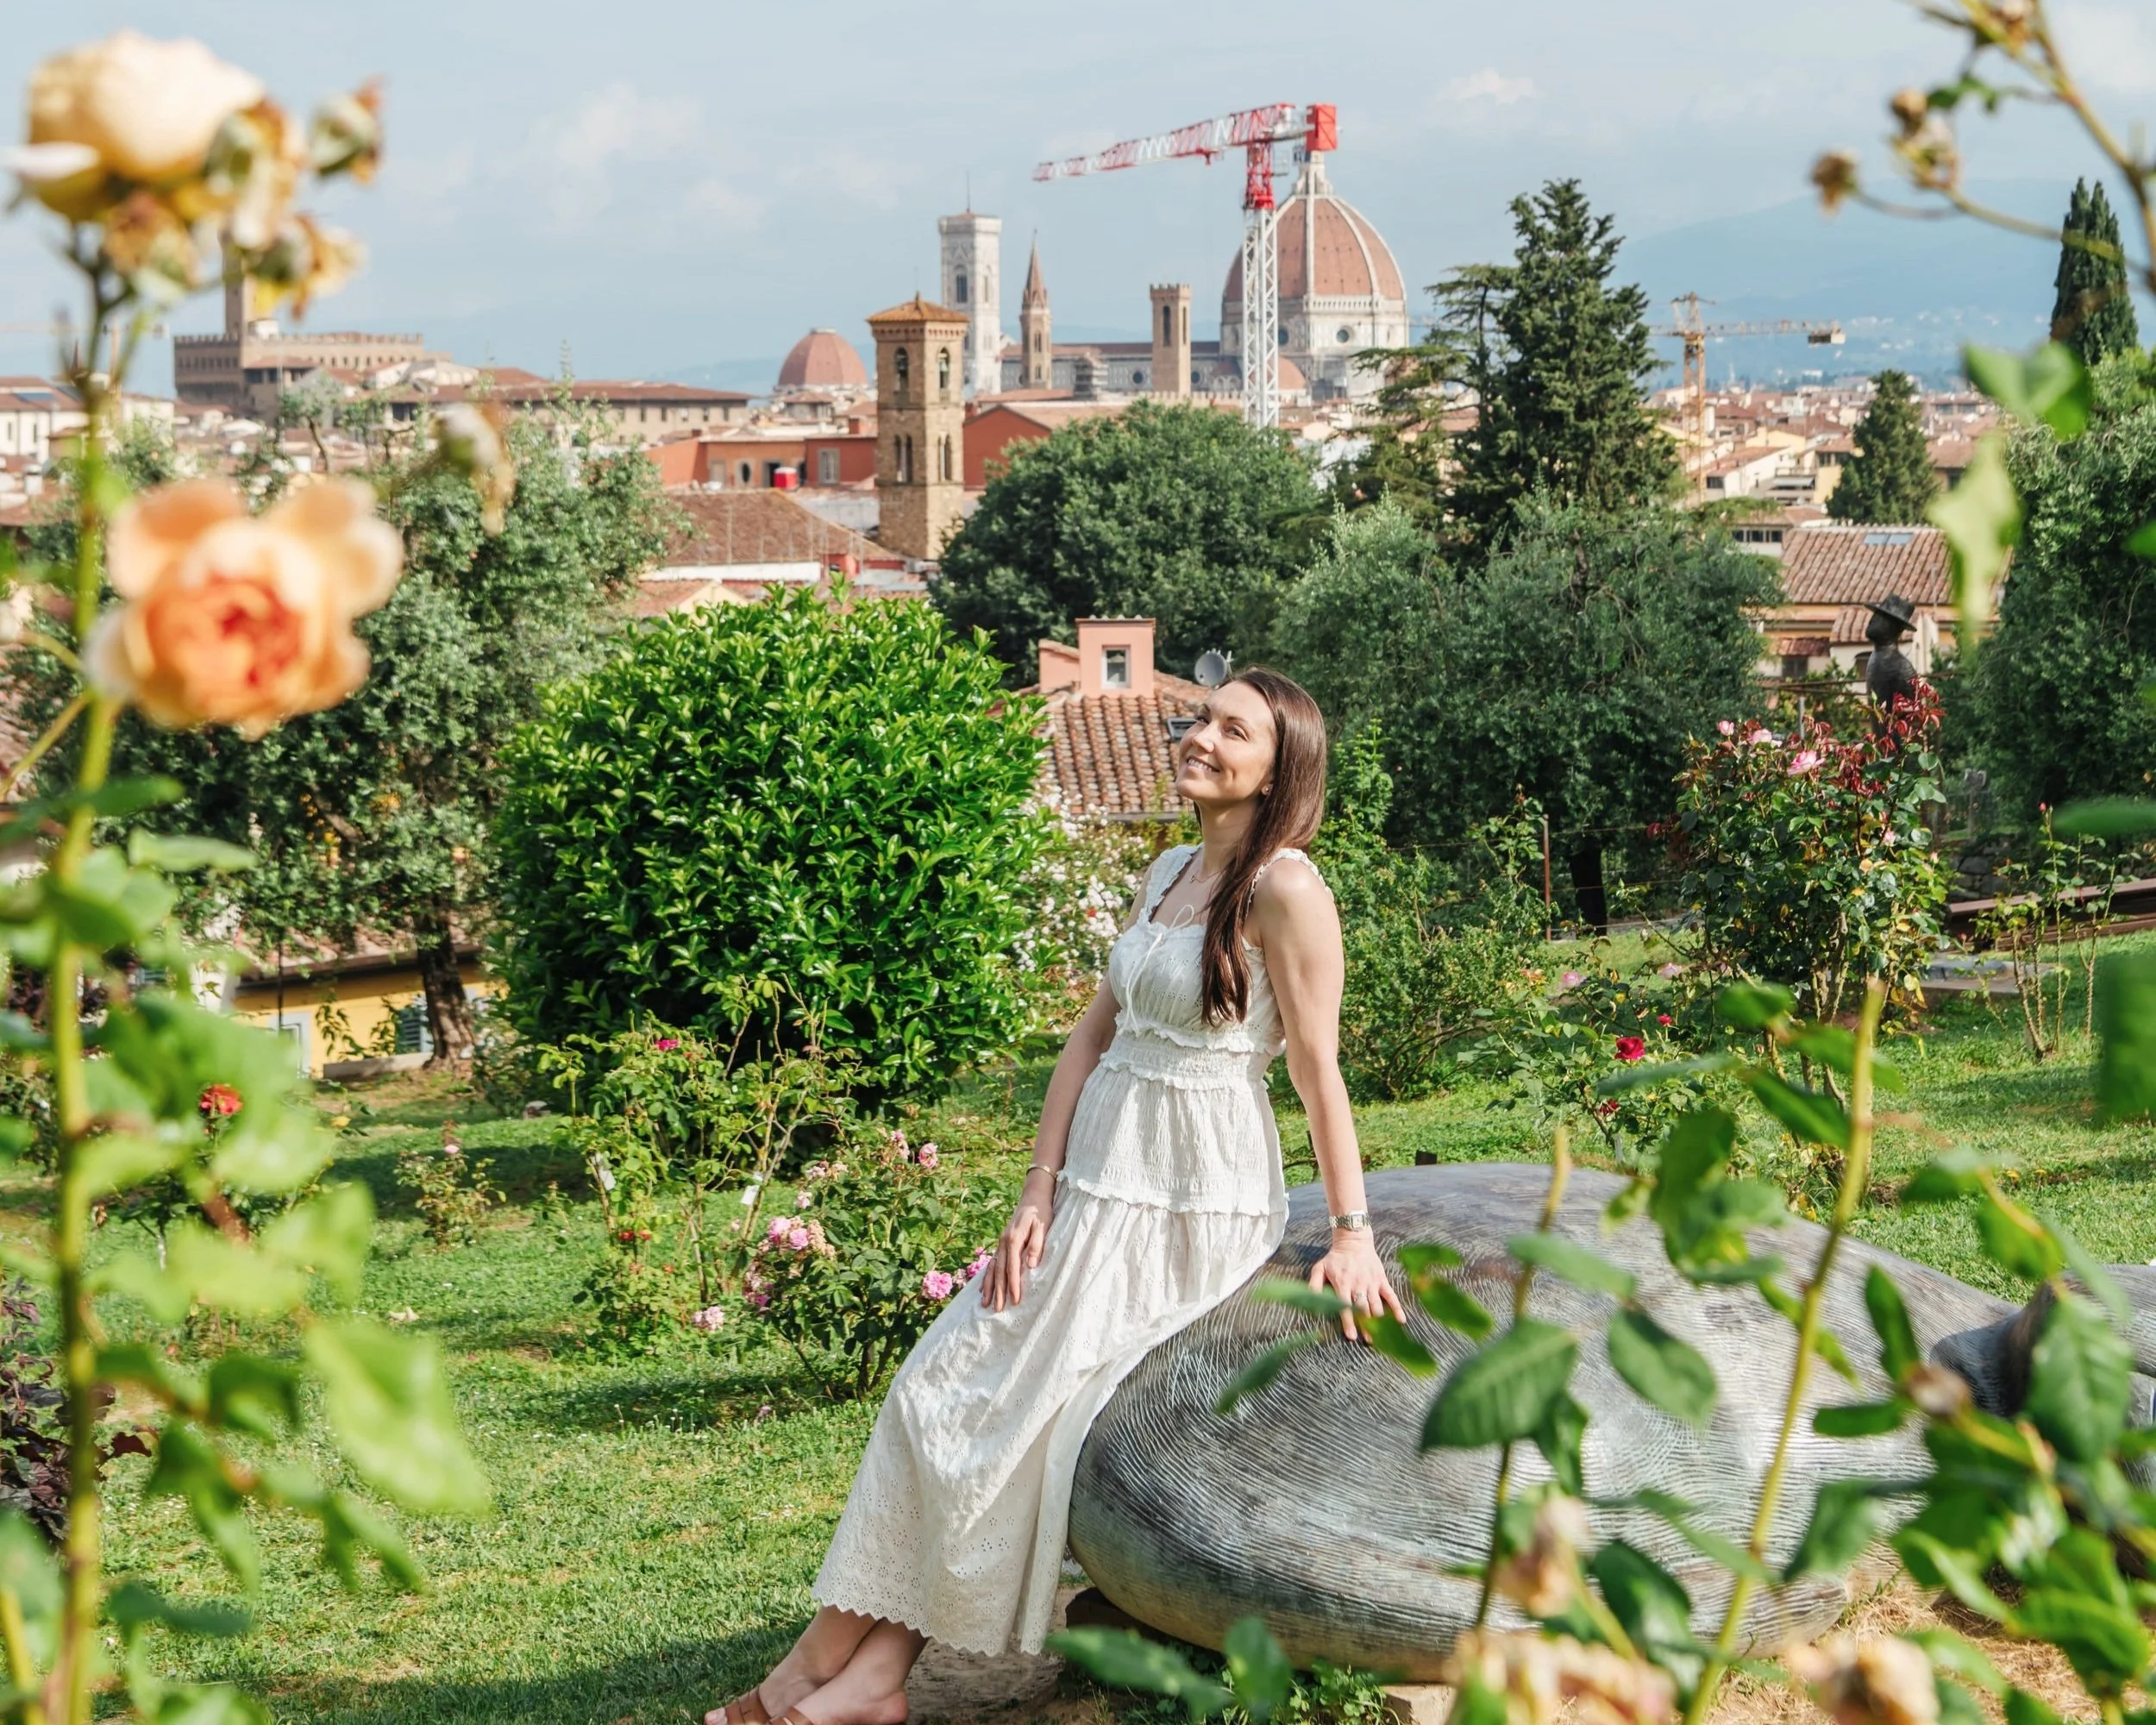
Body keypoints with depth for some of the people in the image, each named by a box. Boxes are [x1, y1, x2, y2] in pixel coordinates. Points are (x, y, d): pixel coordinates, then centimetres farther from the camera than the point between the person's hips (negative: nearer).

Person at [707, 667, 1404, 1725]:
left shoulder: (1283, 890, -14)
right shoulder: (1170, 874, 12)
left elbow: (1319, 1070, -14)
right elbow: (1092, 1038, 10)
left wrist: (1352, 1233, -16)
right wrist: (1039, 1196, 2)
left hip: (1196, 1209, -8)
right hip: (1101, 1189, 8)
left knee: (1023, 1406, -8)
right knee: (944, 1383, 2)